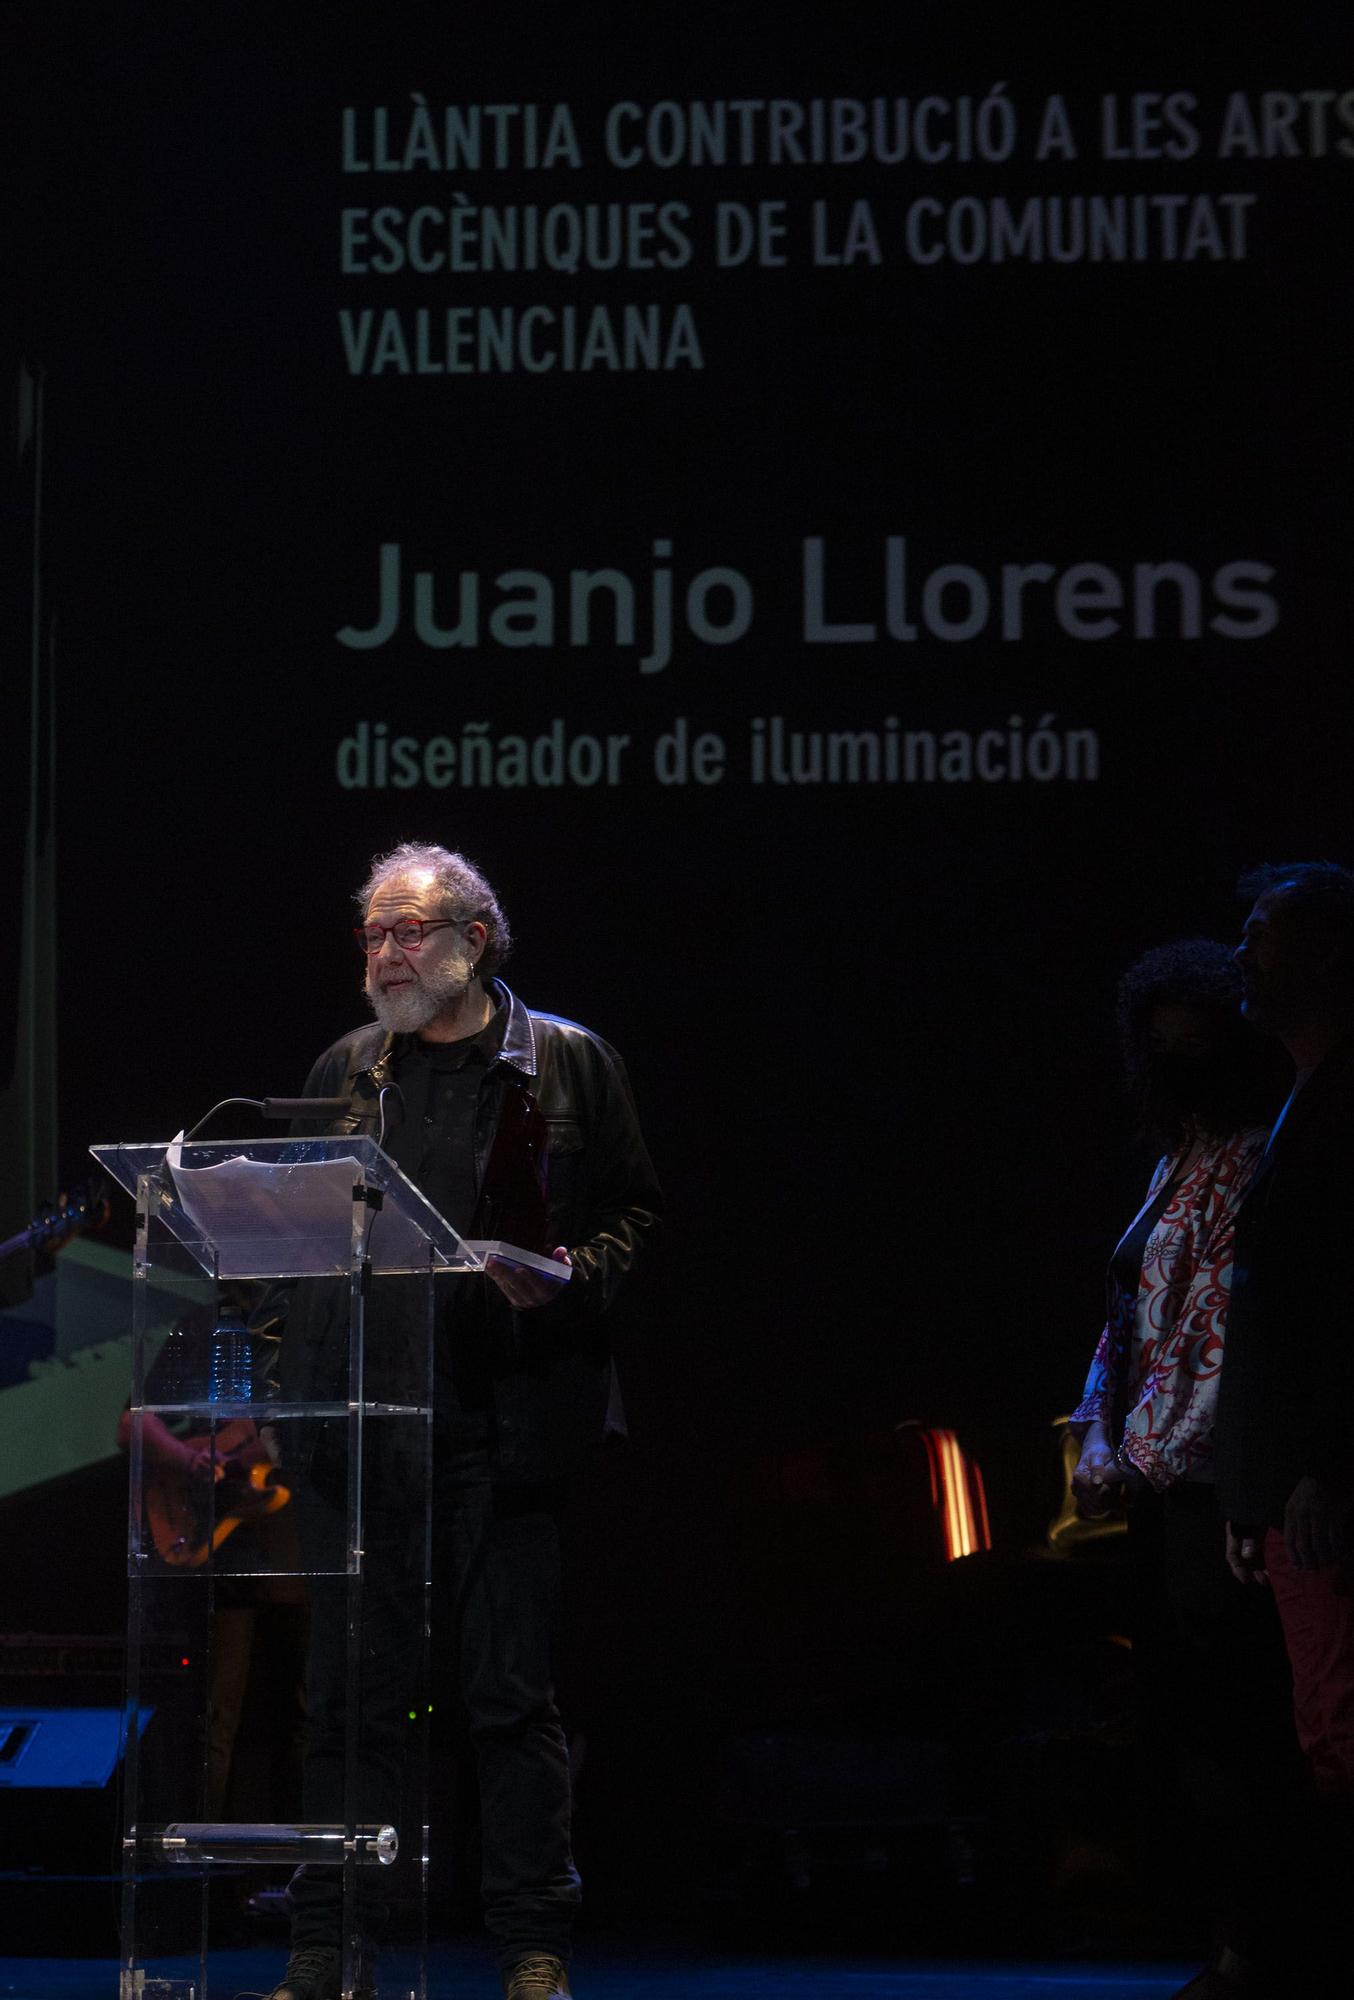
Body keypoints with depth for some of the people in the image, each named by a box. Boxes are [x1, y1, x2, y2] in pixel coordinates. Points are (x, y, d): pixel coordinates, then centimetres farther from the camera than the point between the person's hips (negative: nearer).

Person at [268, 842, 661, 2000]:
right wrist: (300, 1391, 2)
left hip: (505, 1416, -3)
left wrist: (569, 1279, -14)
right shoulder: (344, 1072, 15)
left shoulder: (569, 1064, 6)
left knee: (512, 1689, -1)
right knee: (351, 1689, 1)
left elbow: (637, 1216, 6)